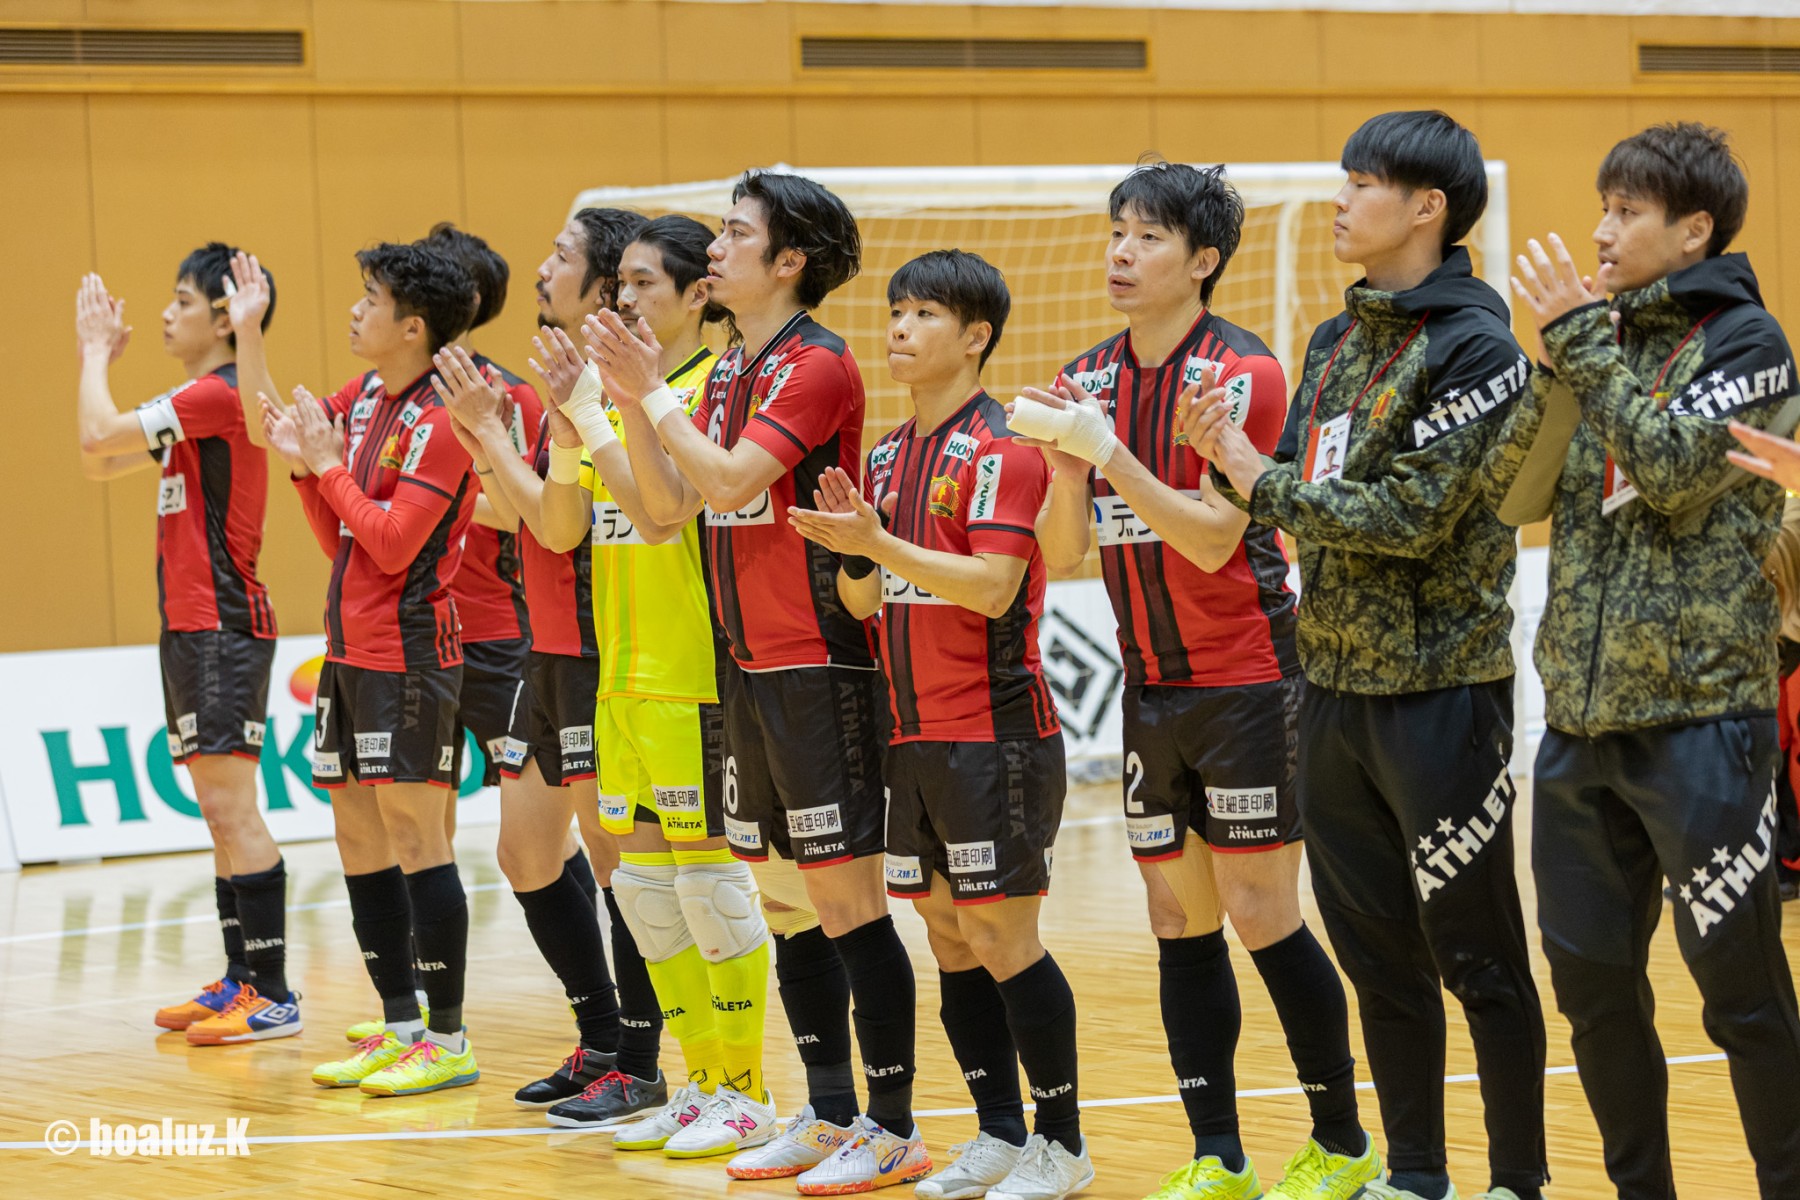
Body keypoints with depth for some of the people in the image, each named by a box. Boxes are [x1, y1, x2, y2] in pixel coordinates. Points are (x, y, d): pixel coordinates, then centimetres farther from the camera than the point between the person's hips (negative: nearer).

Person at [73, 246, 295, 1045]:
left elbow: (97, 438, -18)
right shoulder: (198, 405, 18)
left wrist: (96, 354, -2)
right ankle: (240, 982, 18)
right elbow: (98, 462, 24)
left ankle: (272, 994, -11)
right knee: (221, 816, 12)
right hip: (192, 628, 10)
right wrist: (96, 356, 20)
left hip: (220, 629, -10)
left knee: (233, 810, -11)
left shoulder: (216, 396, -14)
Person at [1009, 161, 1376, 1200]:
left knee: (1262, 918, -4)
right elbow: (1064, 552, 5)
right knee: (1180, 920, 6)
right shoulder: (1089, 380, 7)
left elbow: (1213, 537, -19)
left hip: (1246, 682, -6)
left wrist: (1109, 451, -25)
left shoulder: (1242, 370, -11)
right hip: (1152, 688, 6)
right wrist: (1065, 467, -14)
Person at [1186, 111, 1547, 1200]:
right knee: (1376, 954, 13)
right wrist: (1231, 451, -8)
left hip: (1441, 689, -8)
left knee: (1475, 956, 0)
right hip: (1336, 688, 8)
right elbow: (1310, 496, 10)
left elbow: (1413, 517, -18)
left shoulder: (1473, 345, -11)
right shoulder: (1337, 342, 13)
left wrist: (1260, 481, -13)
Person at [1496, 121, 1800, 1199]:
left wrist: (1586, 339, -13)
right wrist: (1561, 356, -6)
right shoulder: (1606, 338, 13)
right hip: (1582, 717, 7)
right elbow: (1518, 492, 5)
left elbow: (1674, 470, -19)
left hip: (1701, 715, -7)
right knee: (1593, 981, 11)